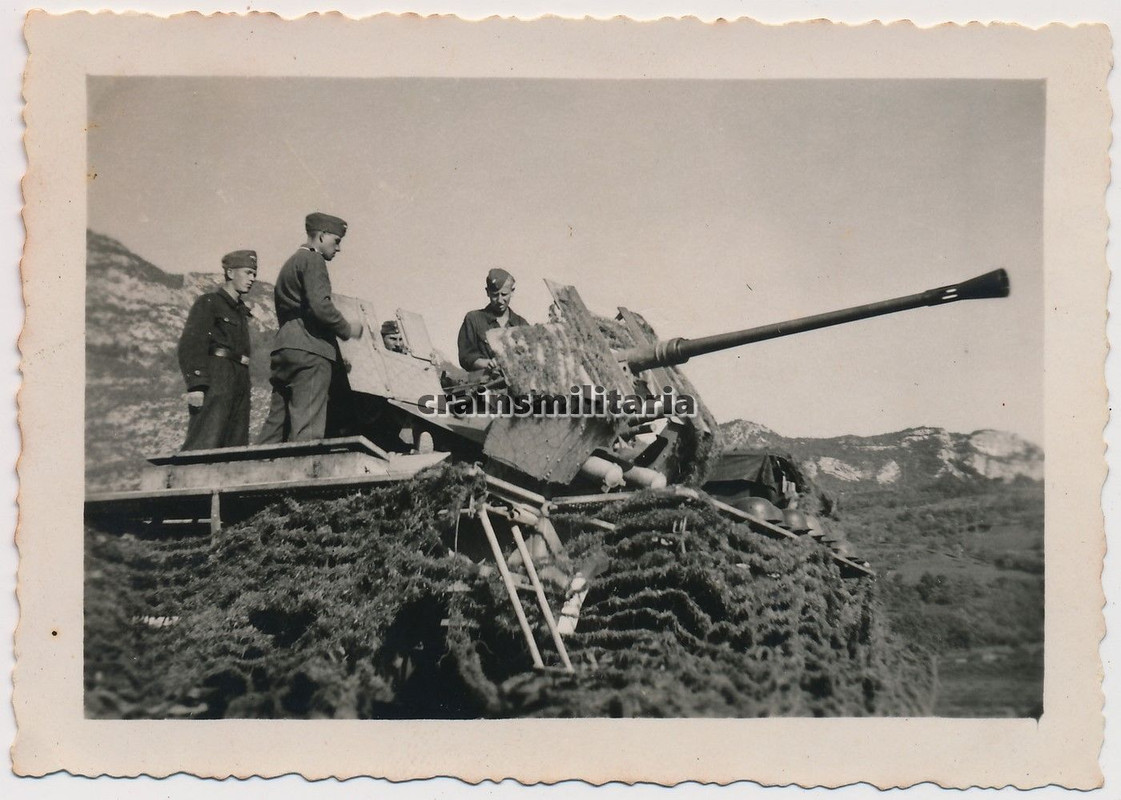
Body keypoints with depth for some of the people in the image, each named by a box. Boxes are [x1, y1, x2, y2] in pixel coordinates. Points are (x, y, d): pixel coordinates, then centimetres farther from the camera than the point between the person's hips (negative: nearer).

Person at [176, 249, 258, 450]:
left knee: (236, 447, -1)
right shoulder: (209, 303, 2)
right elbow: (190, 344, -9)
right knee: (204, 443, -18)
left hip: (239, 386, 8)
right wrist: (196, 385, -20)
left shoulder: (240, 310, 25)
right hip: (216, 380, -8)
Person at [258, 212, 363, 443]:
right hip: (310, 349, -9)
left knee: (277, 421, 6)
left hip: (284, 347, 9)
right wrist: (347, 329, -4)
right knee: (308, 425, -14)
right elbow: (320, 305, -17)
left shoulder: (290, 263, 27)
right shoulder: (313, 260, -2)